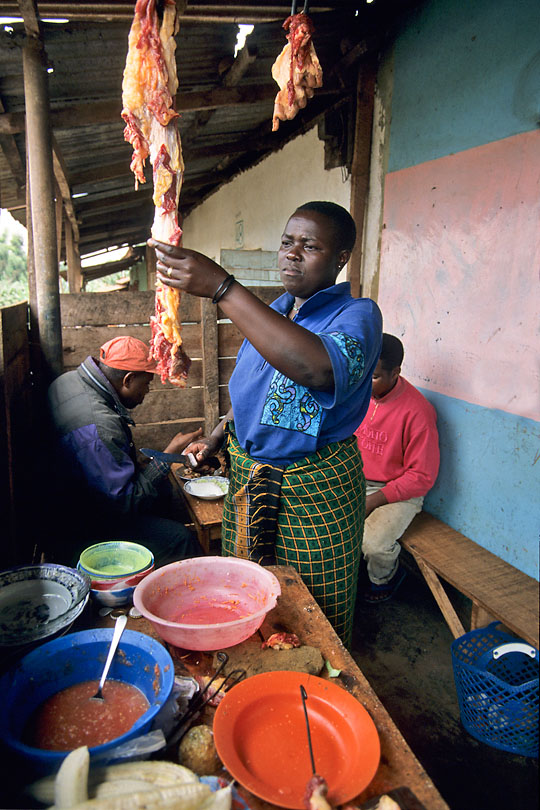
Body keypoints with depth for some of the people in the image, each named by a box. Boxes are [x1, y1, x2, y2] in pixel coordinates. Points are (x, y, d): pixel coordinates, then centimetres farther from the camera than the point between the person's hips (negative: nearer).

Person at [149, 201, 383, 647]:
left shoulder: (357, 314, -14)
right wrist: (218, 436, 8)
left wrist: (222, 288, -39)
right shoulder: (273, 311, 10)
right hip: (248, 478, 7)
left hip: (314, 487, -6)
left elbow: (318, 368, -38)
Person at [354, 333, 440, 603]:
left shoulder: (418, 412, -21)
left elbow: (422, 477, -16)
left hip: (400, 492, -5)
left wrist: (375, 500, -21)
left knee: (373, 542, -28)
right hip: (355, 480, 6)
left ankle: (385, 577, 10)